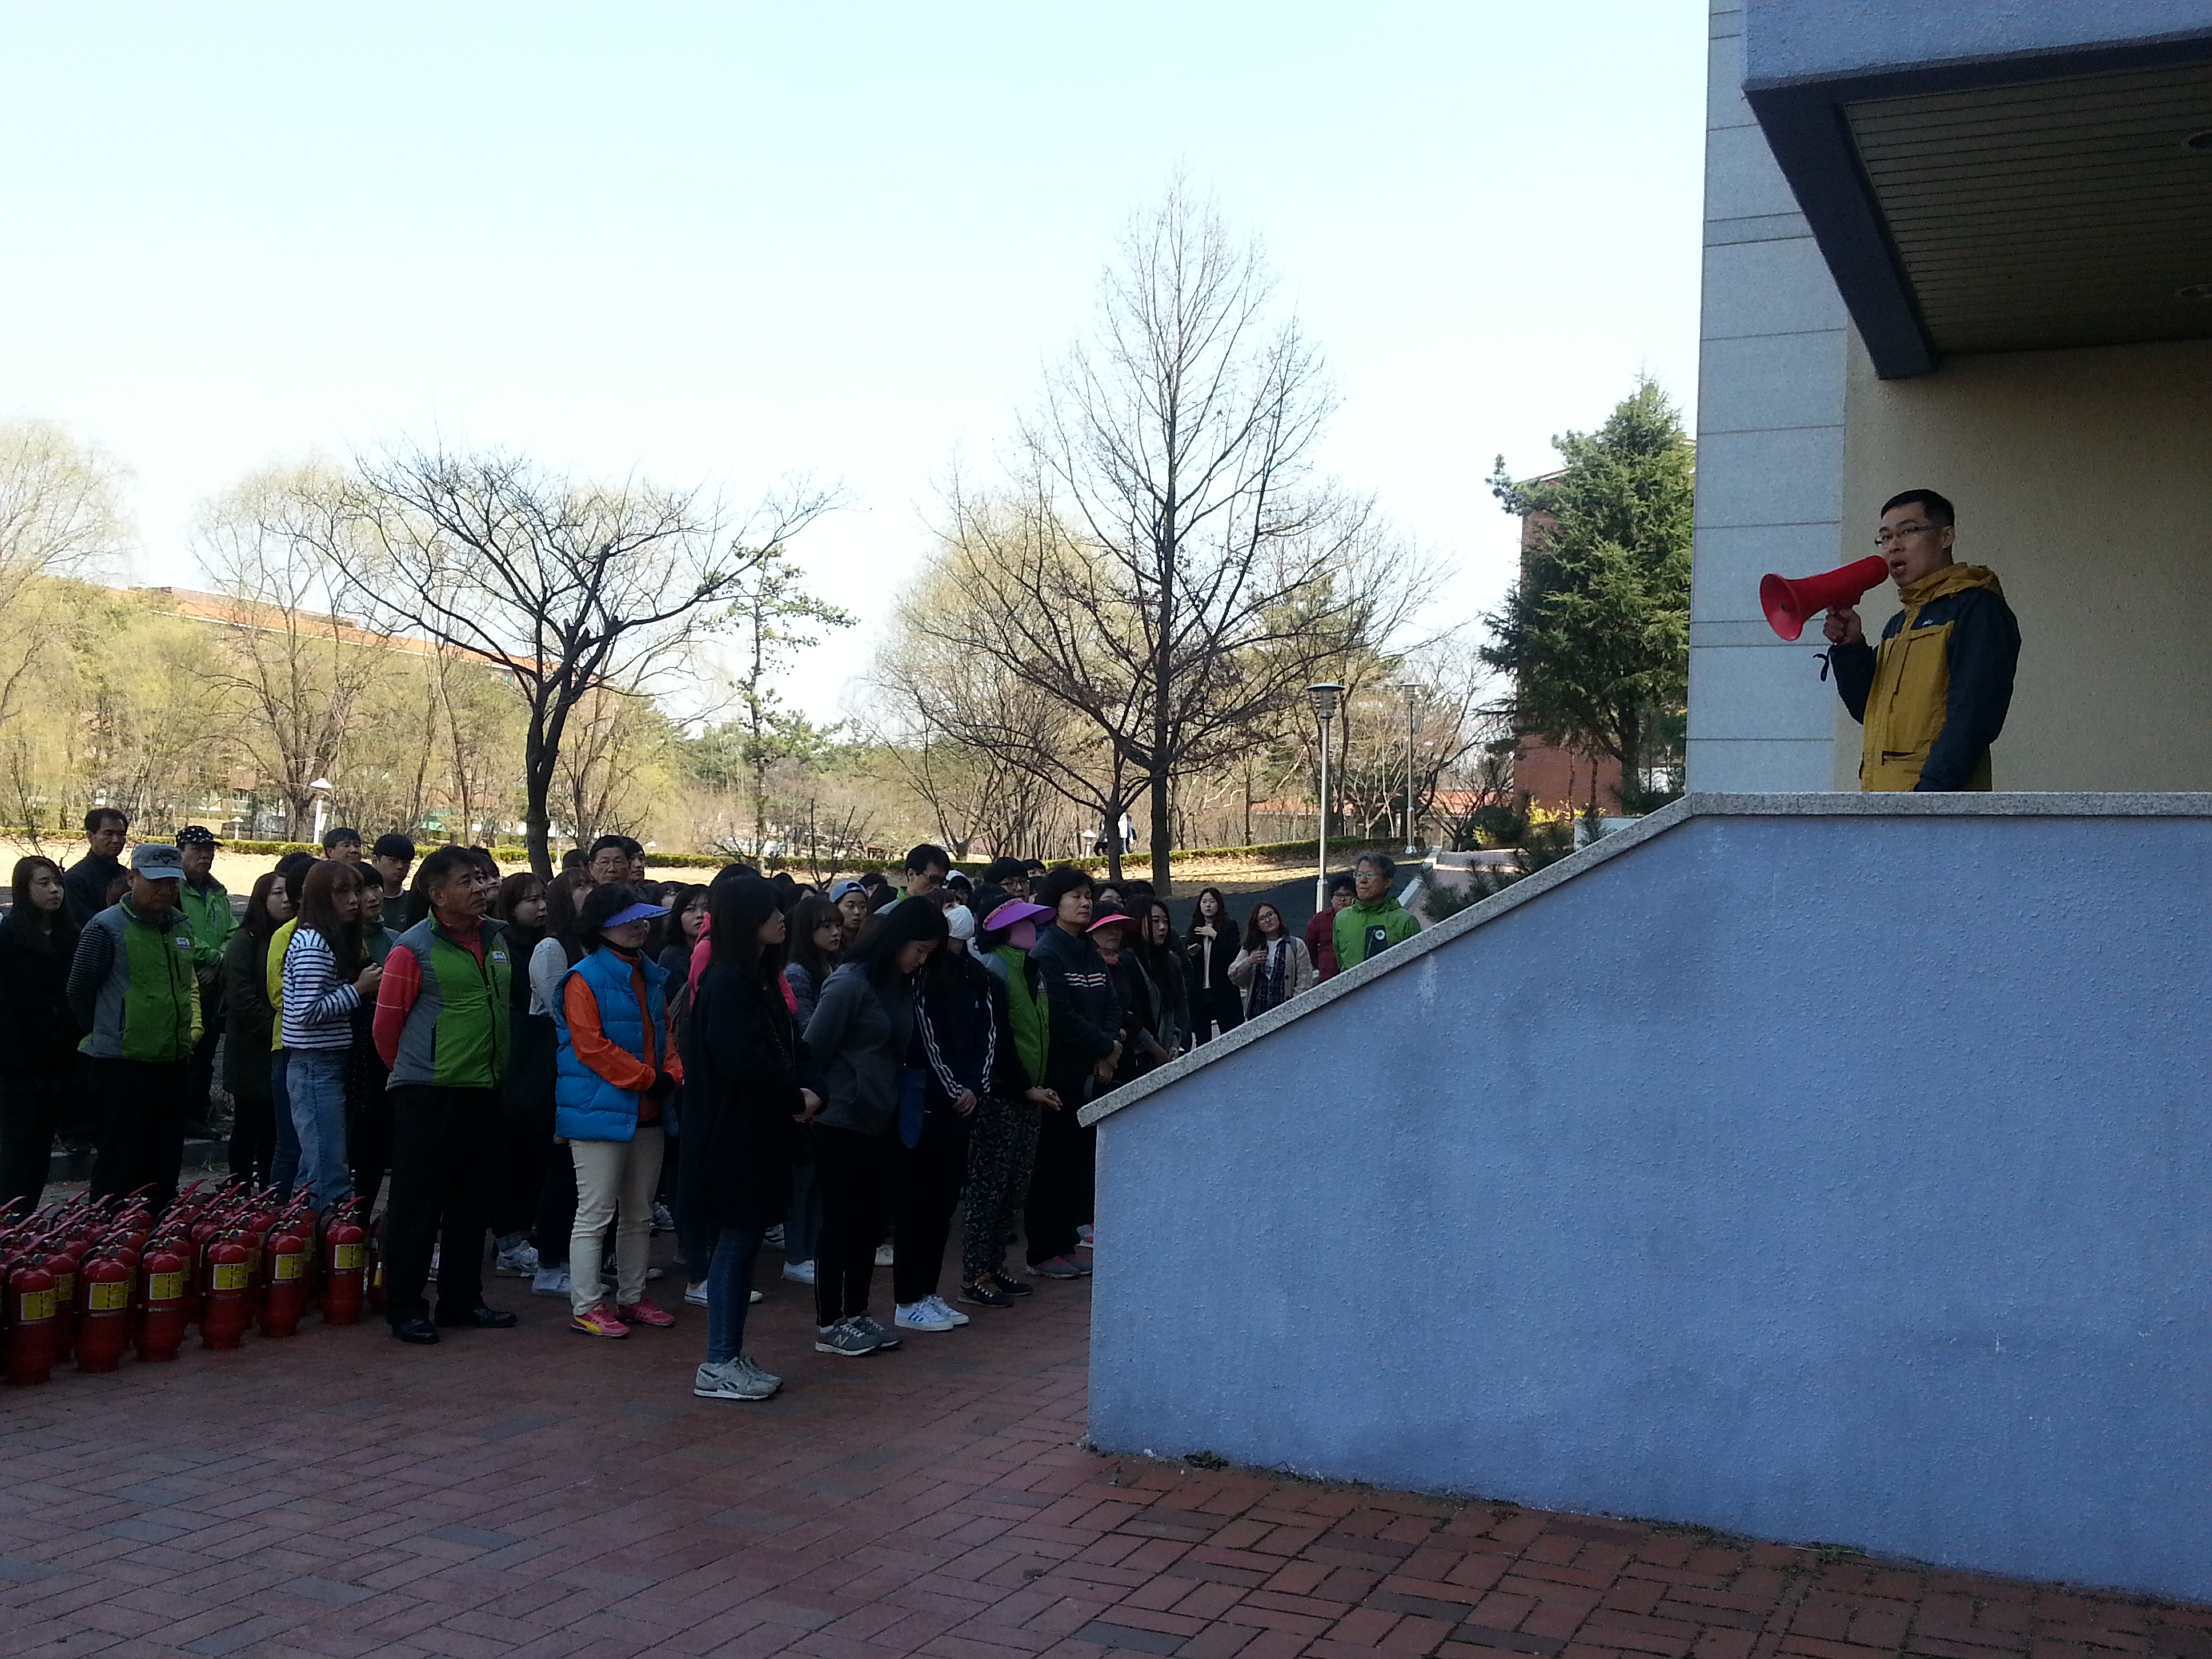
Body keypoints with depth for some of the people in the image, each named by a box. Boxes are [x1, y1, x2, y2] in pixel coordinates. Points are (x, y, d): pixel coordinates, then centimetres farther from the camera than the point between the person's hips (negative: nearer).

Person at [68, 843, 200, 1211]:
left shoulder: (180, 926, 11)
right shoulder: (106, 928, -11)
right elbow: (79, 992, -6)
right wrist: (105, 1036, 2)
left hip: (172, 1062, 7)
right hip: (122, 1066, -7)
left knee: (165, 1163, 14)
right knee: (119, 1166, -1)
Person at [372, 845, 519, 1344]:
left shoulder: (498, 938, 8)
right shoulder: (413, 948, -11)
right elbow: (387, 1023, -5)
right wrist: (412, 1070, 7)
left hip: (484, 1092, 6)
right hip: (427, 1096, -6)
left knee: (471, 1201, 14)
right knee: (418, 1203, 1)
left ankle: (462, 1300, 25)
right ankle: (405, 1307, 11)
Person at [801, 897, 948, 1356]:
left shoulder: (899, 986, 9)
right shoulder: (850, 982, -16)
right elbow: (812, 1051, -14)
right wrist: (821, 1099, -7)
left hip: (881, 1123, 8)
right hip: (842, 1124, -8)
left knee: (871, 1219, 13)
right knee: (841, 1221, 1)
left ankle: (856, 1313, 24)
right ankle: (828, 1325, 11)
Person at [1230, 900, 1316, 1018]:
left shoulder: (1296, 946, 4)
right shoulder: (1252, 948, 15)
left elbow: (1304, 983, -2)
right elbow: (1233, 977, 9)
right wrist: (1248, 962, -9)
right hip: (1256, 1013, 3)